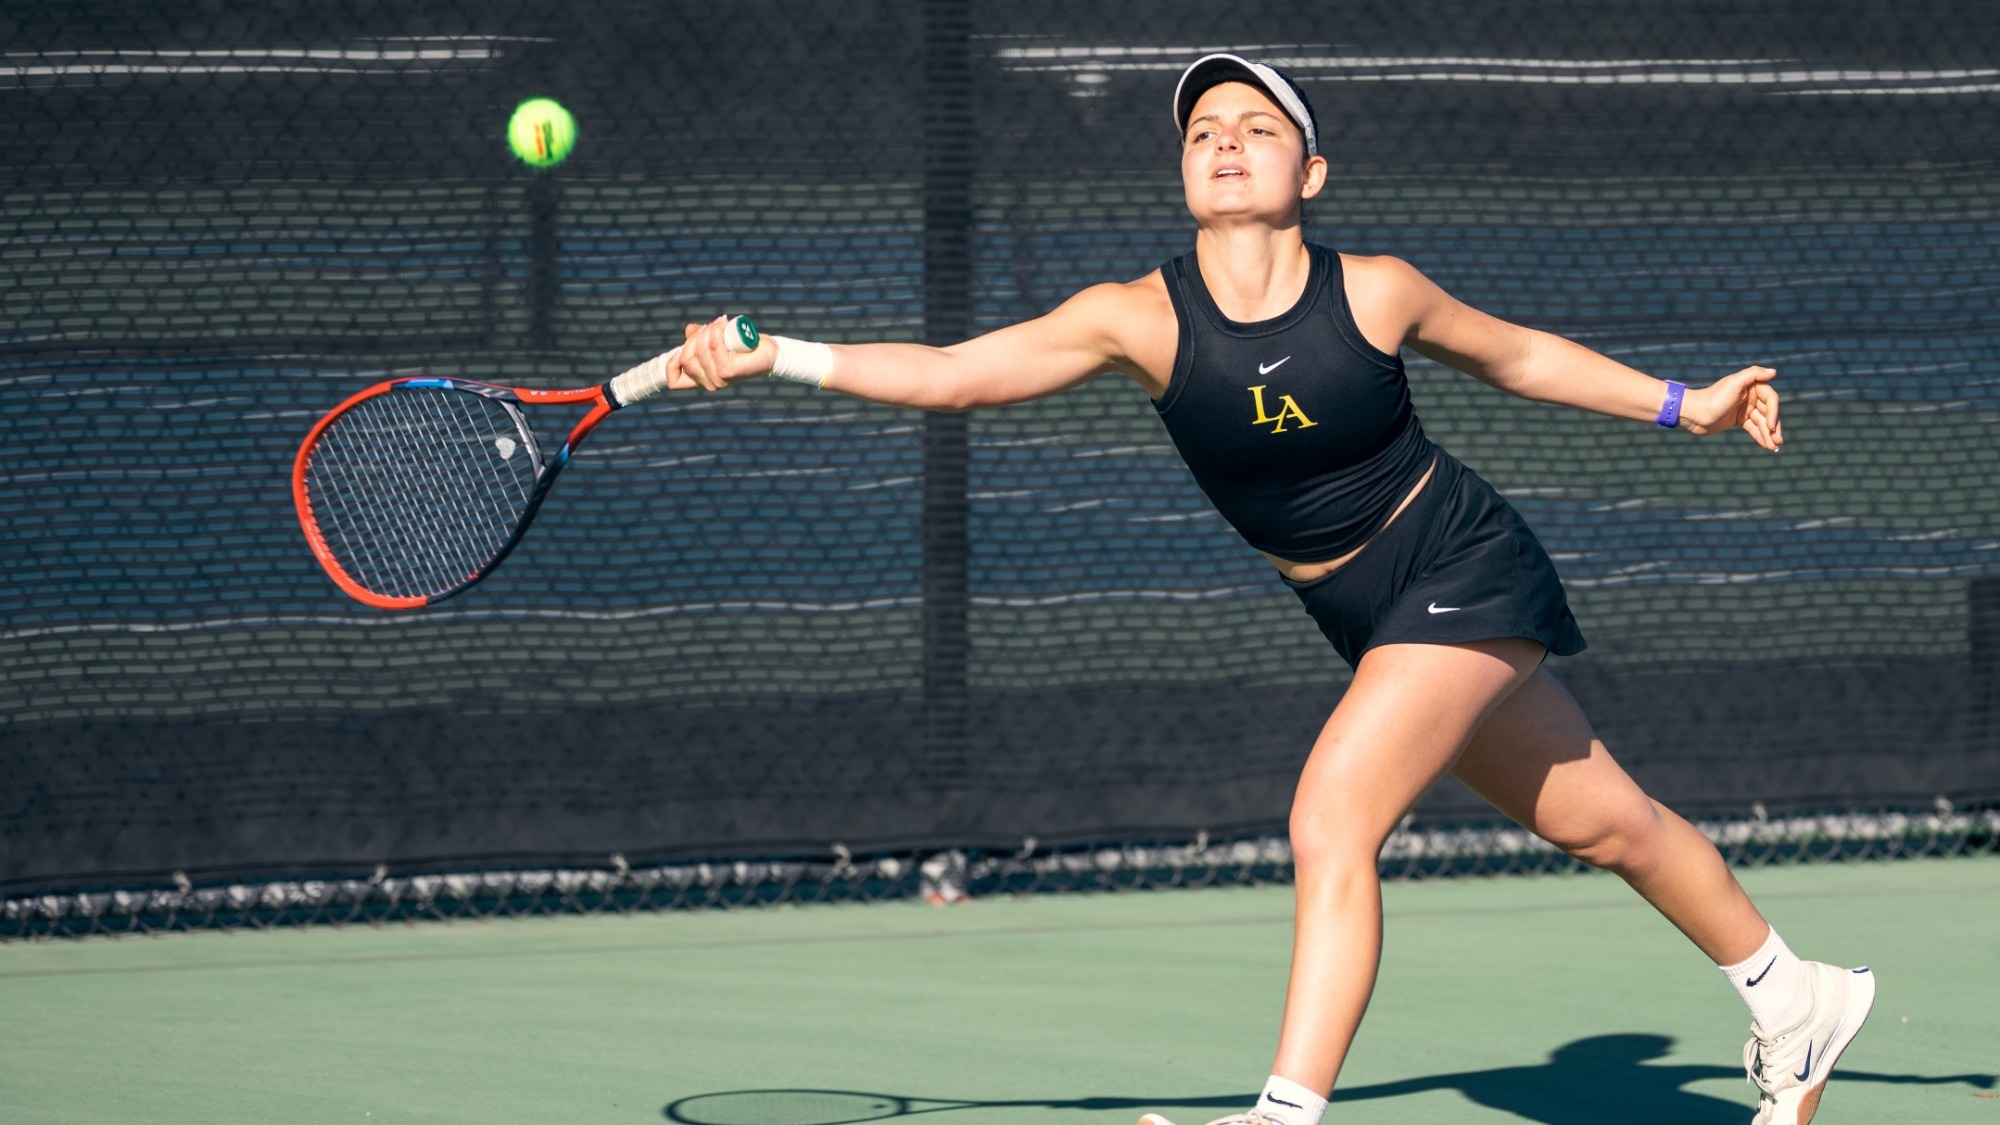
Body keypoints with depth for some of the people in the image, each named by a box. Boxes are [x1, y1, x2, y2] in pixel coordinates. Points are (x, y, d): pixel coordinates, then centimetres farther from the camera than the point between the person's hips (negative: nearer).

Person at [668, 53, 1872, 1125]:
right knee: (1599, 819, 18)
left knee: (1331, 818, -22)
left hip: (1464, 567, -4)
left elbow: (1516, 353, 4)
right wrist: (768, 356, -30)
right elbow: (950, 372, -19)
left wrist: (1683, 405, 11)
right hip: (1368, 617, 4)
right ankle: (1797, 1001, 39)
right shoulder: (1141, 319, -12)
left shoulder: (1374, 293, -16)